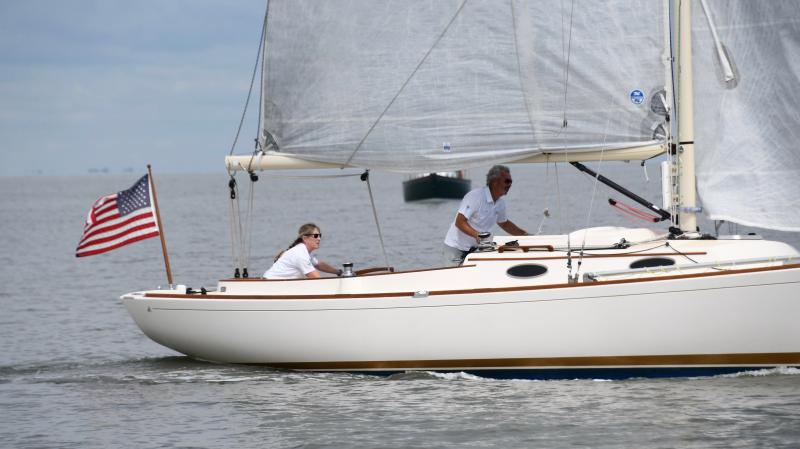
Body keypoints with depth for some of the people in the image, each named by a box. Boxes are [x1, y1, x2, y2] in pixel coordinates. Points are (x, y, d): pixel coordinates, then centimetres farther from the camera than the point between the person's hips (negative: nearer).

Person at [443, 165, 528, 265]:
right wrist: (476, 234, -40)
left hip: (475, 249, 7)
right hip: (456, 249, -7)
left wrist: (525, 235, 13)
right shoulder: (475, 196, -22)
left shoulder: (500, 202, 3)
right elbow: (459, 222, -25)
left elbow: (504, 223, 22)